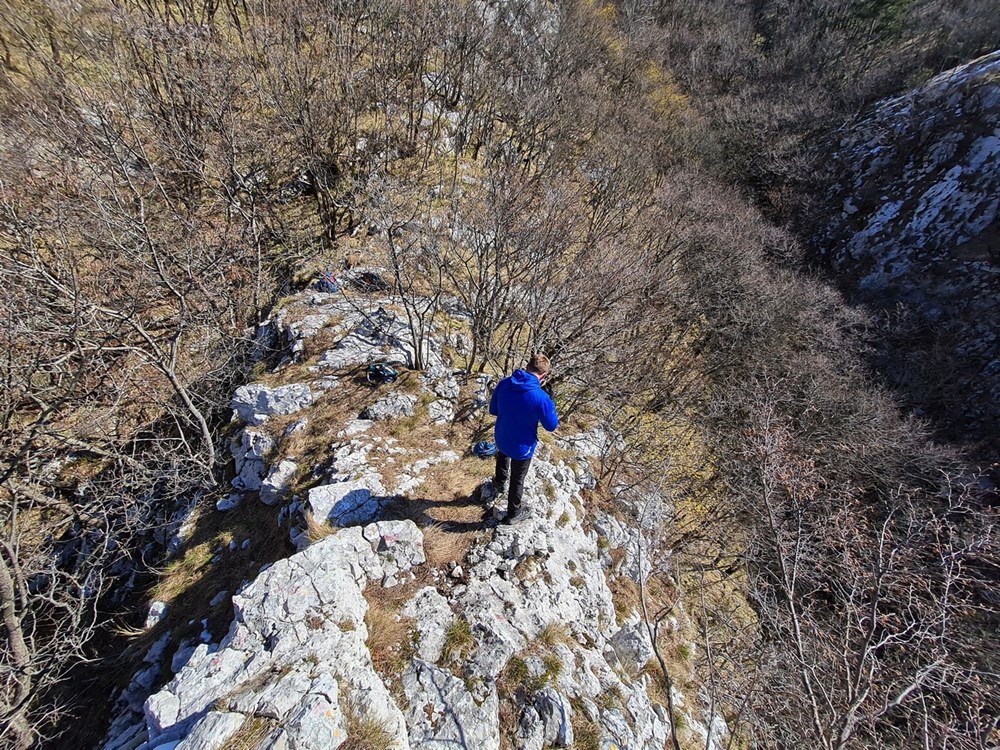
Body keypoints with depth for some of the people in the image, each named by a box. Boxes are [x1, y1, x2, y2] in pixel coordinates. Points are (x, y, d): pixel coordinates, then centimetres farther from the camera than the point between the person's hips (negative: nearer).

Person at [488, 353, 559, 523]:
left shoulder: (504, 383, -16)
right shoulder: (541, 397, -30)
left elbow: (493, 410, -1)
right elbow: (552, 426, -14)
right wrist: (551, 405, 0)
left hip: (501, 439, 4)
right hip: (522, 447, -4)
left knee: (503, 457, 39)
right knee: (517, 480, 22)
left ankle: (499, 484, 64)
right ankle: (512, 514, 44)